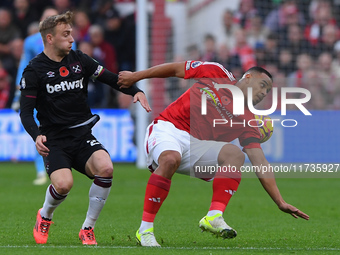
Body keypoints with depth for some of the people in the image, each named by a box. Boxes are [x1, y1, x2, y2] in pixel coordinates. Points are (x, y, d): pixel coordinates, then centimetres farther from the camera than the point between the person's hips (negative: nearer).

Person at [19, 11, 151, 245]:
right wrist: (36, 136, -23)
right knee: (64, 183, -30)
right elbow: (26, 111, -4)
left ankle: (88, 229, -8)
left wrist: (135, 91, -4)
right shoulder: (34, 71, -2)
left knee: (105, 168, -27)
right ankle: (44, 217, 7)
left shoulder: (79, 60, 8)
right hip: (54, 141, -3)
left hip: (82, 136, 4)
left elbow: (110, 78, 14)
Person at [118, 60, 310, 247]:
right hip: (167, 128, -3)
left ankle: (214, 216, -34)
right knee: (170, 159, -37)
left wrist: (280, 202, -7)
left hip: (196, 147, 3)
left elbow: (260, 163, 2)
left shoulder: (247, 121, 8)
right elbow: (176, 69, 15)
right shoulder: (218, 73, 5)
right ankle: (145, 229, -29)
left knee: (235, 154, -24)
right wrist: (136, 76, 14)